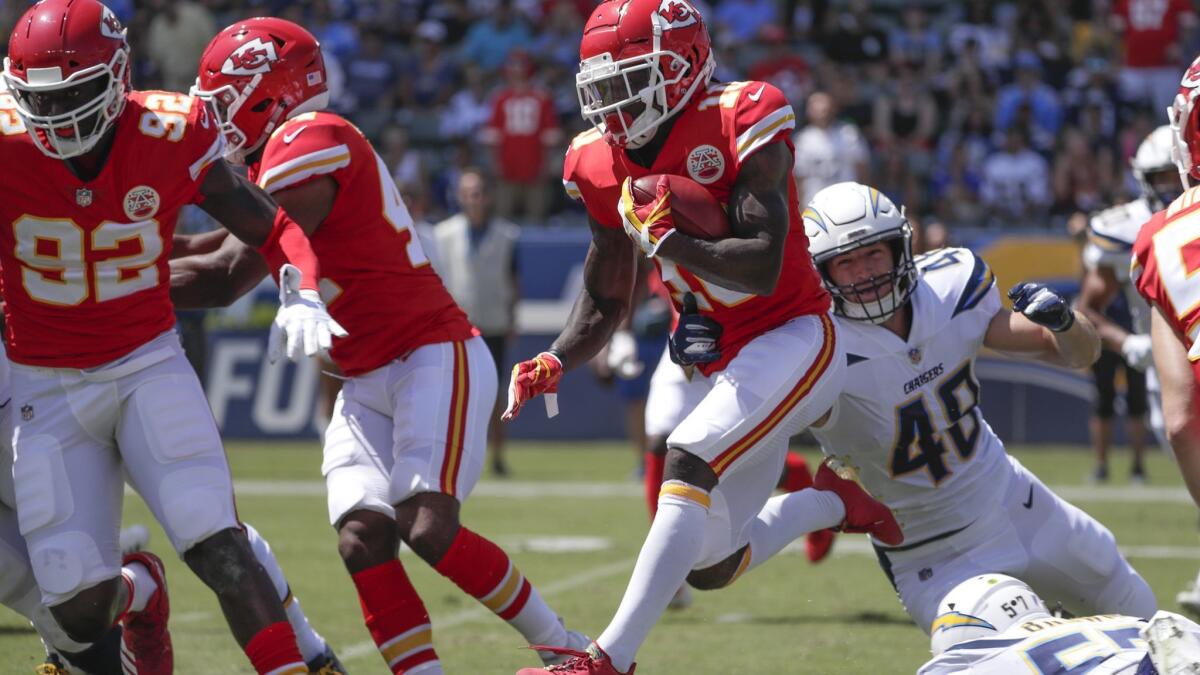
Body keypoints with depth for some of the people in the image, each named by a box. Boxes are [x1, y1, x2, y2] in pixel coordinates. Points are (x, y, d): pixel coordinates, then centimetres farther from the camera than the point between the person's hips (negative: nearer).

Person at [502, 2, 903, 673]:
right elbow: (606, 303, 10)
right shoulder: (604, 164, 1)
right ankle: (833, 504, 33)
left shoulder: (740, 124, -19)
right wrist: (555, 363, -7)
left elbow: (762, 267, -26)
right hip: (719, 362, 8)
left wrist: (664, 239, -23)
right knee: (710, 565, 6)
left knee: (689, 462, -28)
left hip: (793, 339, -8)